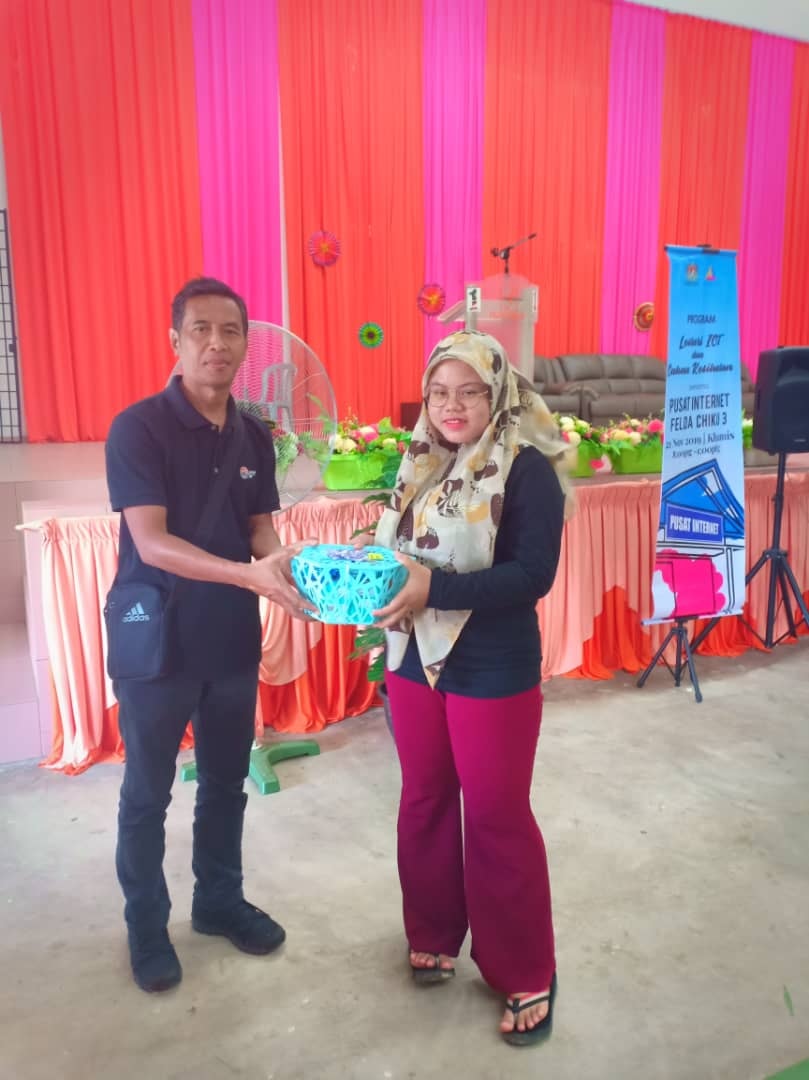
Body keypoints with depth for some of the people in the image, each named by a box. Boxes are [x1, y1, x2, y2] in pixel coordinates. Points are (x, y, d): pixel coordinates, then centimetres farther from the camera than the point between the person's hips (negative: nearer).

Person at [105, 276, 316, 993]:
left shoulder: (255, 437, 3)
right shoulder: (138, 427, -14)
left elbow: (260, 529, 7)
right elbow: (151, 542, -22)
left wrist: (284, 561, -16)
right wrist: (249, 575, -33)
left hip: (234, 641, 5)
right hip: (155, 641, -5)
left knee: (226, 783, 19)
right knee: (148, 793, 12)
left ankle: (220, 901, 40)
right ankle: (147, 927, 33)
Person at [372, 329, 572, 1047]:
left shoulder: (527, 469, -14)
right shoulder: (422, 464, 5)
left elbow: (532, 574, -22)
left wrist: (435, 588, -30)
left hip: (494, 673, -6)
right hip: (415, 662, 6)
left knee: (497, 818, 6)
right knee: (424, 802, 18)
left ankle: (528, 975, 27)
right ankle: (433, 933, 41)